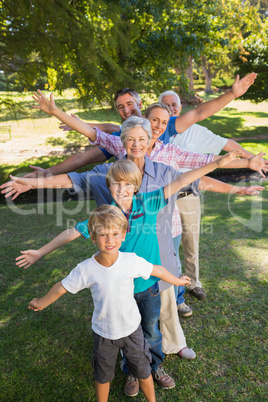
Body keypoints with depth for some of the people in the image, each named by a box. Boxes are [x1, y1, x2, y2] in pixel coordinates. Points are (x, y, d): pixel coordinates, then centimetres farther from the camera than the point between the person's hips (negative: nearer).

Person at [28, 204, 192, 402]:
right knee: (103, 376, 23)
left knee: (143, 371, 21)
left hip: (132, 328, 0)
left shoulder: (132, 261, -24)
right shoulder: (86, 269, -24)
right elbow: (62, 287, -8)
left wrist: (177, 281, 8)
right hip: (103, 332, 0)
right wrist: (41, 303, 8)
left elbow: (158, 270, -8)